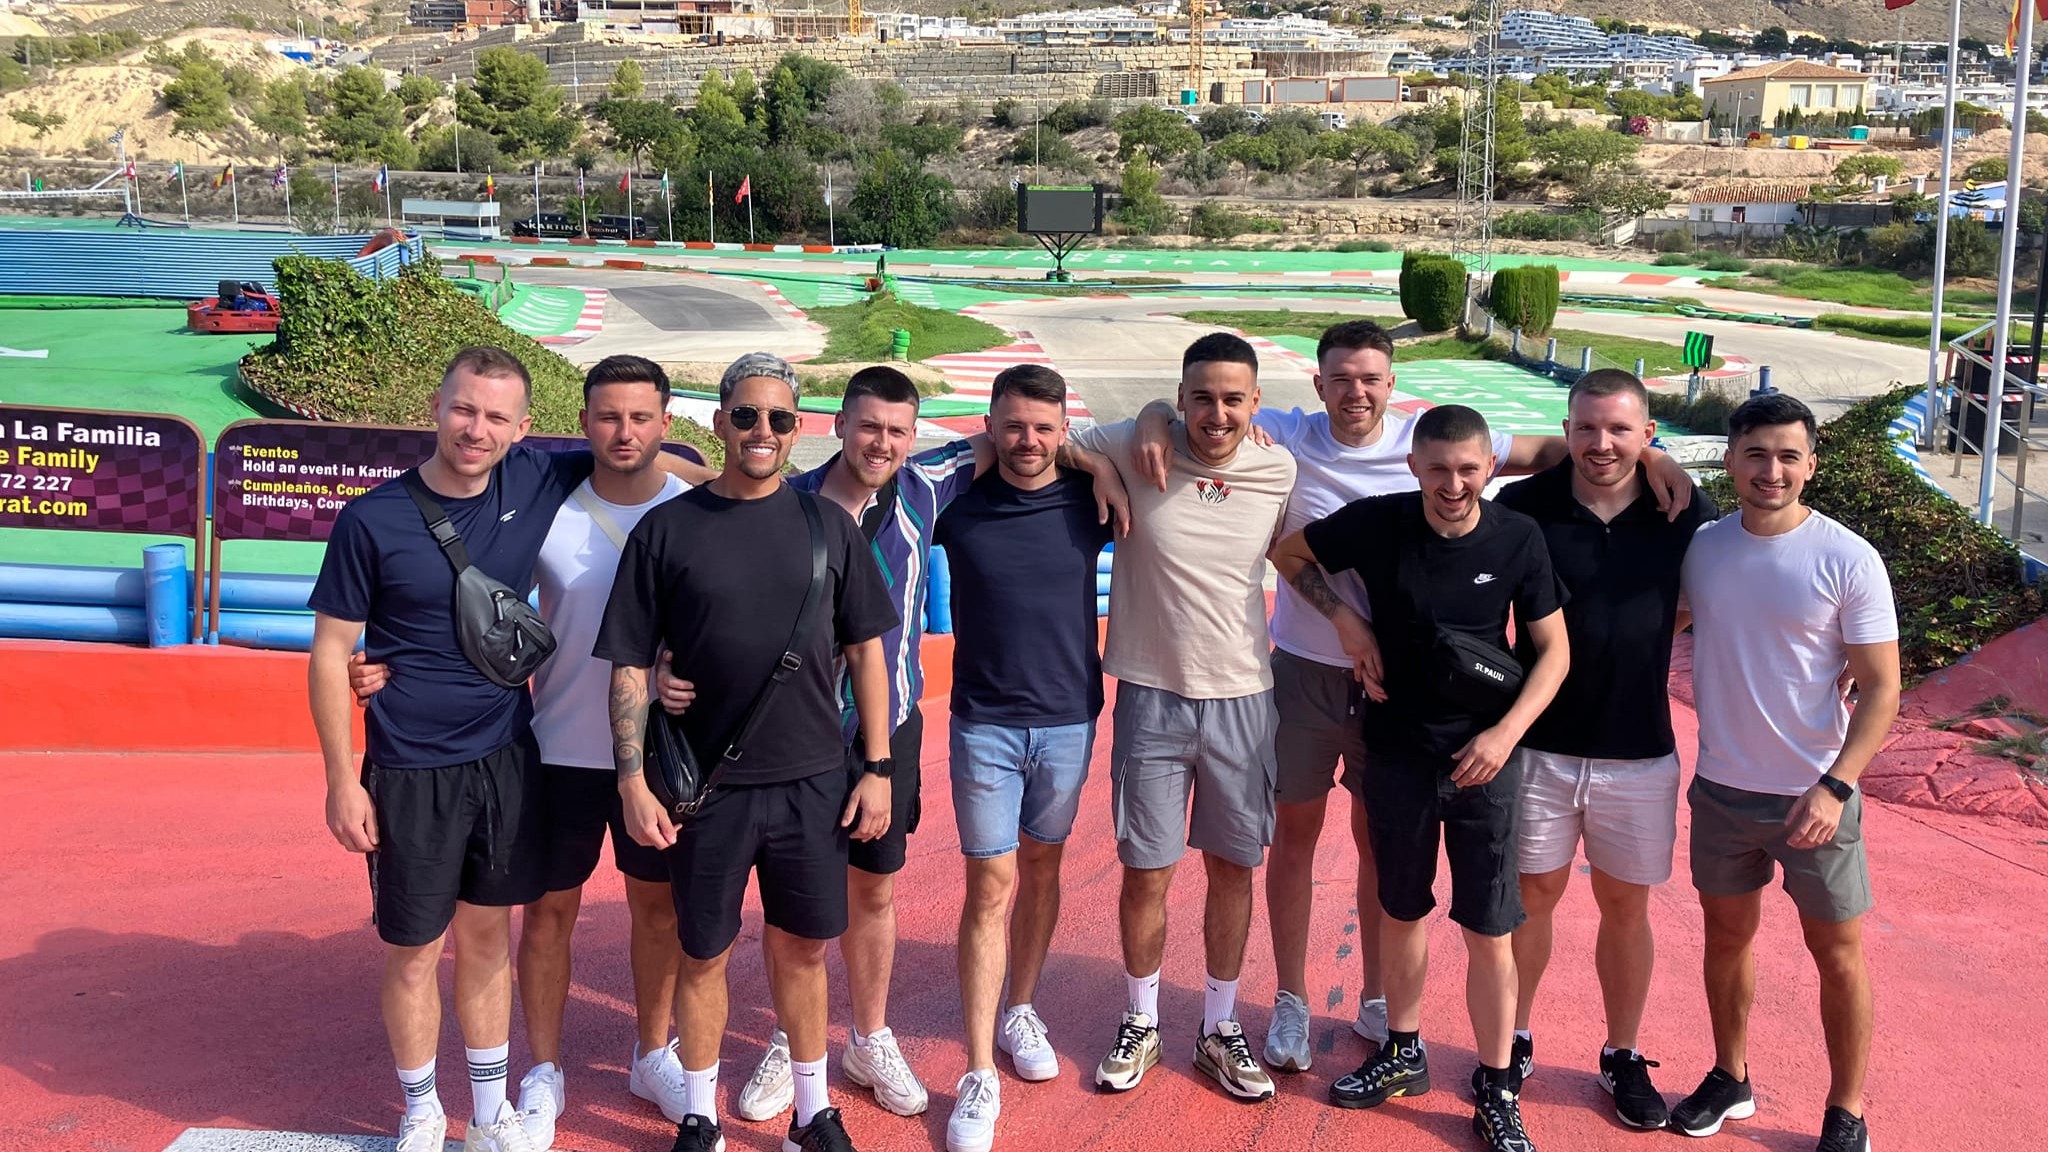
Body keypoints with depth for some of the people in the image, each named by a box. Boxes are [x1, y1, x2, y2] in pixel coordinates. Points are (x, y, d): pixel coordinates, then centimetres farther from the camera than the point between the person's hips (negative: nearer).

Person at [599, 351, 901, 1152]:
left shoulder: (827, 523, 2)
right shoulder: (666, 529, -3)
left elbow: (866, 649, 6)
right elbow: (631, 664, -2)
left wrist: (876, 767, 2)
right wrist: (633, 780, -8)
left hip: (814, 783, 2)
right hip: (708, 786, -1)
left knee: (802, 947, 13)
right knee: (705, 954, 10)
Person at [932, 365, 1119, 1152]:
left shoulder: (1088, 500, -3)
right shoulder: (960, 503, -6)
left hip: (1069, 720, 2)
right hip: (985, 724, -2)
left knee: (1040, 866, 16)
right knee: (990, 886, -2)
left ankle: (1020, 1011, 37)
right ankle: (980, 1075, 3)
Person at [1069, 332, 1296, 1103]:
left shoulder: (1279, 472, -4)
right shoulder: (1134, 452, -10)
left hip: (1242, 700, 2)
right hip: (1152, 698, -1)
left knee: (1233, 869, 12)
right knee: (1147, 874, 7)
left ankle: (1219, 1029, 30)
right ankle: (1141, 1024, 29)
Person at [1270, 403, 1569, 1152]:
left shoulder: (1518, 540, -10)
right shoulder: (1378, 523, -10)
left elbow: (1554, 650, -2)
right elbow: (1288, 552, 6)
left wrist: (1508, 732, -13)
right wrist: (1344, 618, -7)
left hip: (1484, 756, -1)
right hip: (1396, 752, 1)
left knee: (1488, 930, 2)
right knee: (1402, 910, 16)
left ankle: (1495, 1089, 17)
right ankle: (1403, 1053, 35)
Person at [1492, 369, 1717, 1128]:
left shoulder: (1685, 512, -5)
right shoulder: (1523, 508, -10)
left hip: (1639, 751, 1)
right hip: (1539, 745, -1)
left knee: (1626, 905, 13)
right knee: (1532, 895, 12)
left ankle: (1623, 1057, 30)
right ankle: (1514, 1041, 30)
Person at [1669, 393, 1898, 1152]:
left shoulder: (1848, 561, -13)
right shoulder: (1701, 549, -2)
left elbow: (1881, 689, -13)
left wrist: (1834, 788, -22)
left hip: (1813, 796, -3)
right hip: (1721, 790, 4)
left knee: (1837, 953, 9)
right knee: (1727, 936, 17)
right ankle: (1730, 1079, 35)